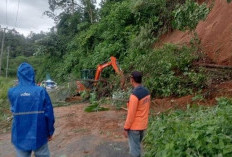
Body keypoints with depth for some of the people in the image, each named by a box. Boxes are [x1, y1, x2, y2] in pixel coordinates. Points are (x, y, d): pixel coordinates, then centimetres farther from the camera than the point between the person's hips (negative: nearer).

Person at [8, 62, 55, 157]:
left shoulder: (12, 92, -8)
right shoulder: (41, 91, -12)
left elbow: (13, 110, 11)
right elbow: (49, 114, -9)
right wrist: (50, 131, 4)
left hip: (20, 136, 2)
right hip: (39, 134, -1)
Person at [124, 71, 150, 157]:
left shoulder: (134, 95, -24)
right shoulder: (147, 92, 2)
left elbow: (131, 114, -21)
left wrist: (126, 128, -11)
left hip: (134, 127, -8)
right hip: (143, 125, 8)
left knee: (134, 149, 5)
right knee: (137, 146, 23)